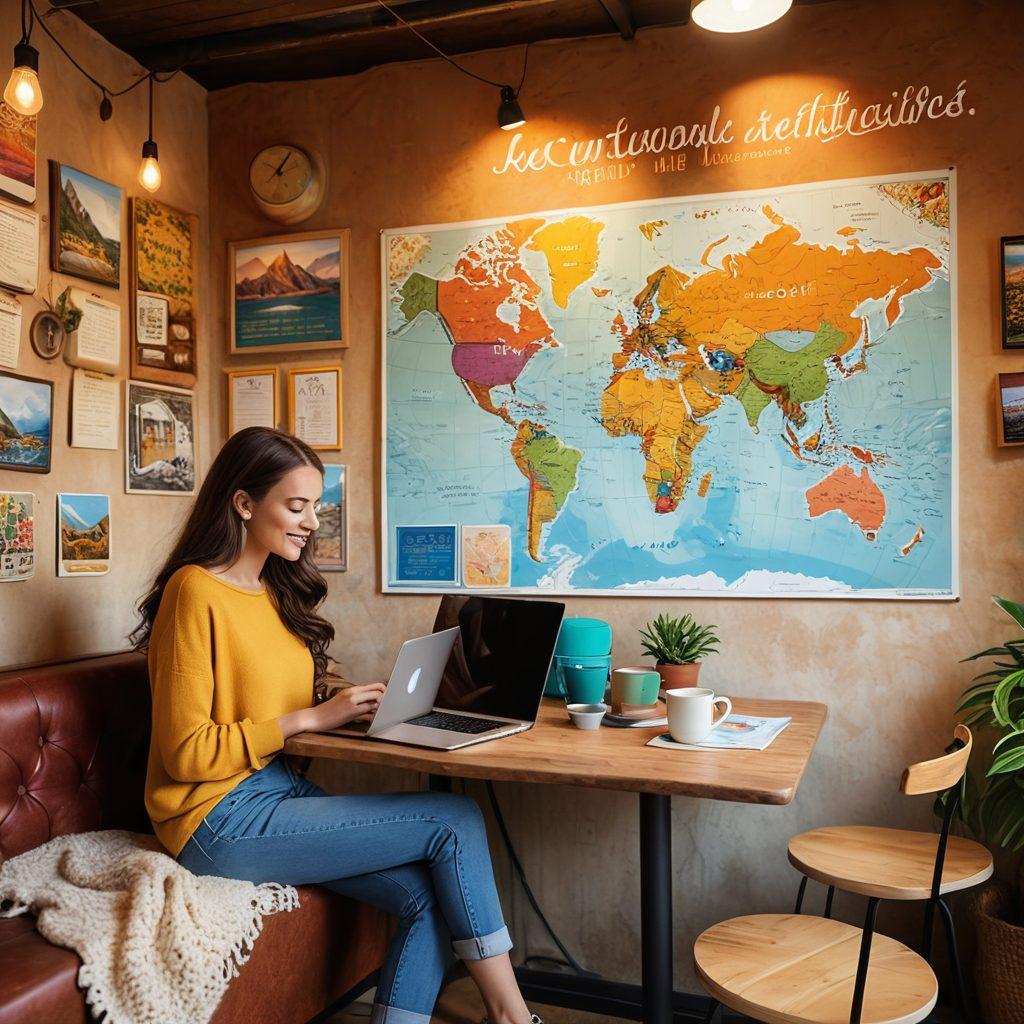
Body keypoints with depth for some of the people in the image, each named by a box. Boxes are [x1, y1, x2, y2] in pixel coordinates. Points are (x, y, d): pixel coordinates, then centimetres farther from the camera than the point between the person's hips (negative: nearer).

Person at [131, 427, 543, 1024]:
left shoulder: (275, 591, 11)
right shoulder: (196, 591, -14)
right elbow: (187, 751, -16)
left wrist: (348, 710, -2)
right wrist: (311, 718, -16)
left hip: (281, 790, 8)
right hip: (222, 822, -8)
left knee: (432, 894, -13)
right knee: (456, 821, -12)